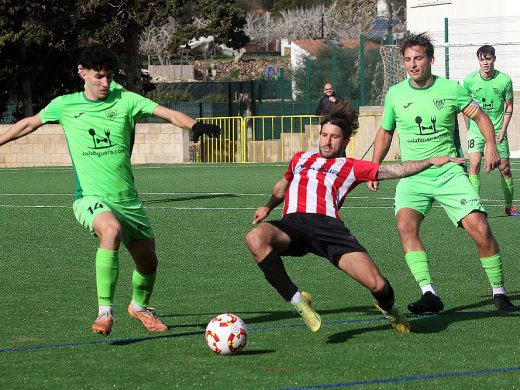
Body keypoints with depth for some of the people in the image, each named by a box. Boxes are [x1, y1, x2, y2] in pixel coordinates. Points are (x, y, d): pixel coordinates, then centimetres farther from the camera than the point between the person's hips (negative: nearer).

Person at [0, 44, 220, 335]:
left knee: (148, 261, 10)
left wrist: (194, 125, -28)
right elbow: (29, 124, 17)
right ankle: (105, 312, -33)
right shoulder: (66, 105, 2)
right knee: (112, 229, -36)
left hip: (128, 199, 3)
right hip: (91, 198, -3)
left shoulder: (124, 100, 0)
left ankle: (141, 306, 45)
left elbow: (168, 113, -11)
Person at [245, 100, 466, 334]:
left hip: (329, 225, -1)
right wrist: (268, 207, 31)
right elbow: (283, 184, 49)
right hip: (293, 224, 1)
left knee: (377, 285, -17)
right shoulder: (301, 159, 32)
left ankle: (387, 308, 24)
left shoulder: (351, 167, 22)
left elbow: (394, 170, 17)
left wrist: (431, 161, 8)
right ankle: (296, 300, -25)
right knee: (256, 238, -35)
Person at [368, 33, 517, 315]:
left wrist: (491, 144, -9)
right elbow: (385, 132, 19)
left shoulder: (451, 89, -1)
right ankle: (429, 295, -30)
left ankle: (499, 292, 5)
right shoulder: (395, 95, 4)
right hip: (412, 177, 1)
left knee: (480, 229, -15)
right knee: (406, 225, -28)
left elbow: (480, 116, 8)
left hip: (449, 173, -1)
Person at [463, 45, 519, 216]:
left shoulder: (504, 80, -7)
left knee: (505, 169, 6)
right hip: (476, 128, -1)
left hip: (497, 129, 1)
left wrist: (503, 130, -5)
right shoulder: (470, 80, -6)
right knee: (474, 164, -16)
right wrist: (469, 128, 5)